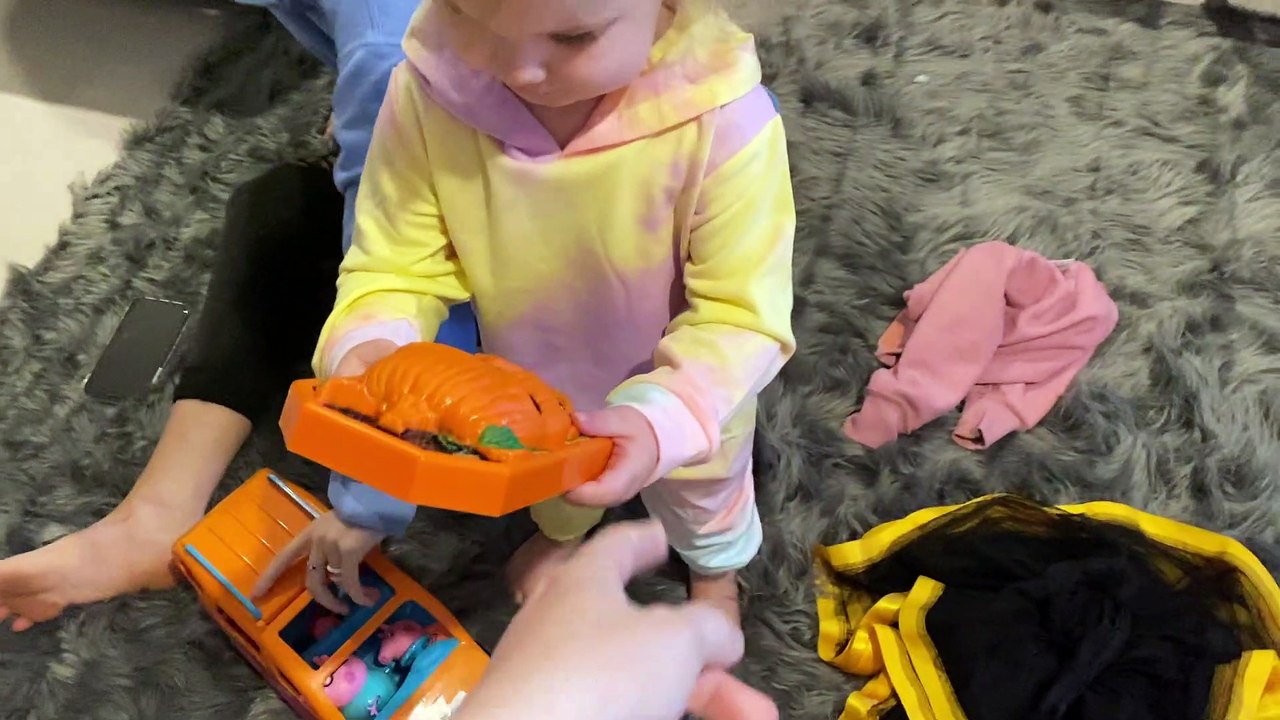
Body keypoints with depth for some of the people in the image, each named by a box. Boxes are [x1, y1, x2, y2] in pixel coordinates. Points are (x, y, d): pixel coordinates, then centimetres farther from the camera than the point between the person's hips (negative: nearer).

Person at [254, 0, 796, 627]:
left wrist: (664, 418, -48)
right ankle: (561, 530, 77)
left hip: (690, 401, -2)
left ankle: (717, 565, 72)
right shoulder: (429, 91, -31)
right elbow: (398, 262, -20)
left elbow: (742, 315, -32)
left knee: (701, 491, 33)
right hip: (532, 391, 3)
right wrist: (371, 349, -40)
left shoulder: (722, 119, -39)